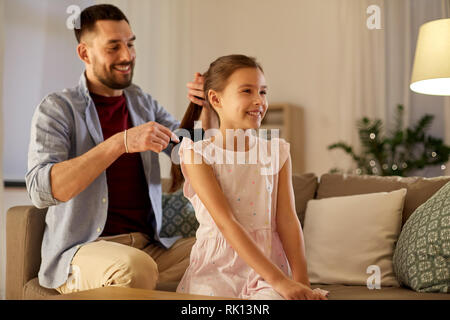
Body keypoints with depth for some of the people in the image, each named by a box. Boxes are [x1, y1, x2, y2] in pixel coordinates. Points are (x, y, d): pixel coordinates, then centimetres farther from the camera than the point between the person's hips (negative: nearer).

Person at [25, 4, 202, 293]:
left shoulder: (143, 103, 14)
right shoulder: (57, 109, -3)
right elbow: (41, 190, -19)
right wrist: (122, 142, -27)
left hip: (147, 245, 5)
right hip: (80, 252, -4)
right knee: (135, 267, -36)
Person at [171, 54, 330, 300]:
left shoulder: (276, 152, 7)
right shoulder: (197, 154, -6)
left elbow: (287, 220, 1)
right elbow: (226, 223, -15)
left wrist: (302, 280, -13)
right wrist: (279, 281, -22)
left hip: (268, 260, 2)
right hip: (217, 266, -2)